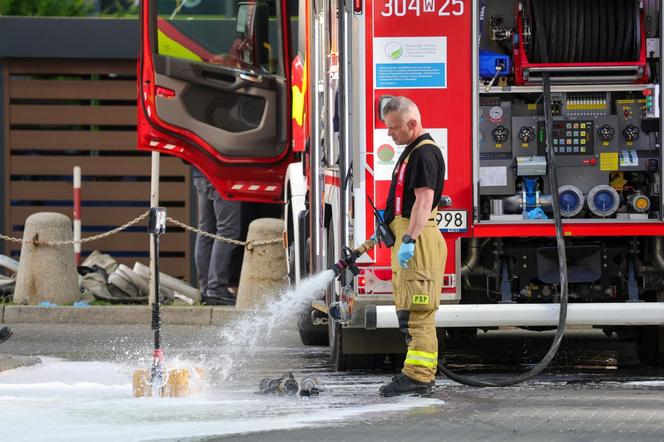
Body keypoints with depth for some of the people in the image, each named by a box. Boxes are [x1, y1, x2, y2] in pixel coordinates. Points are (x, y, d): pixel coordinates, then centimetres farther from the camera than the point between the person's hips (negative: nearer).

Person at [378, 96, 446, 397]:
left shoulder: (425, 153, -13)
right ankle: (418, 374, 14)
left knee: (416, 311, -13)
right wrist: (389, 221, 25)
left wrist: (409, 240, -27)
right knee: (408, 312, 12)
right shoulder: (412, 152, 20)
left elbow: (424, 200, -21)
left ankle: (418, 376, -15)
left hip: (418, 238, -11)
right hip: (406, 237, 11)